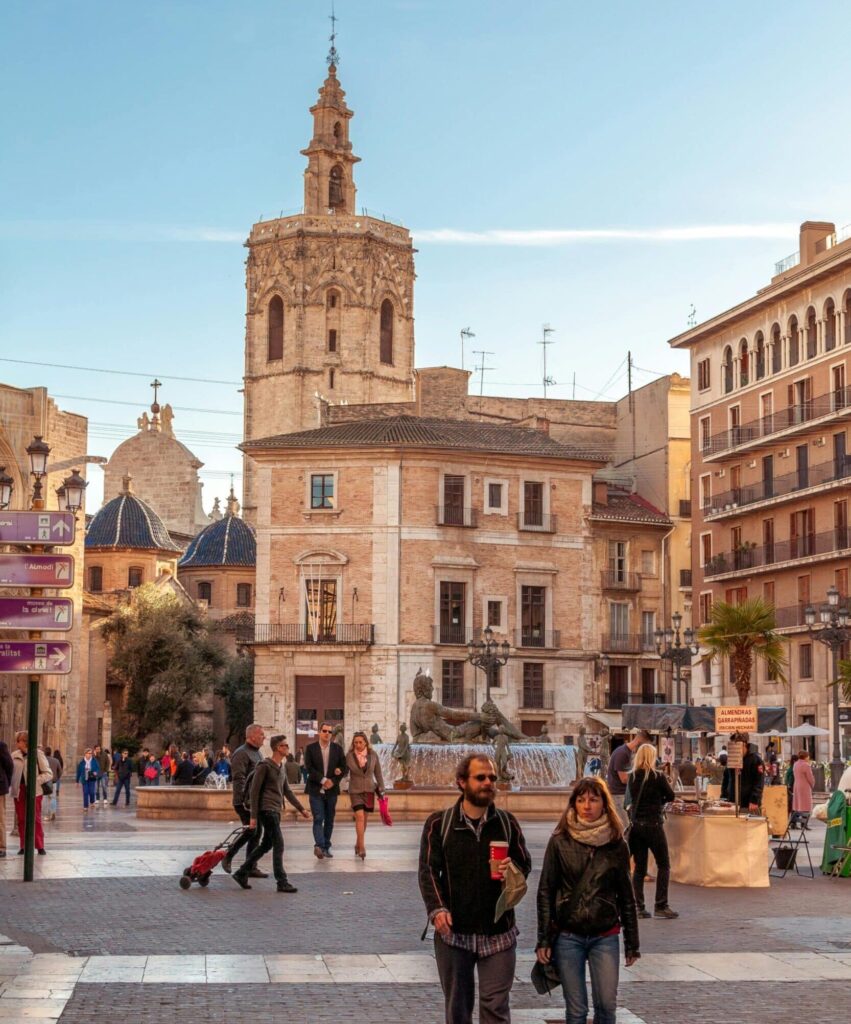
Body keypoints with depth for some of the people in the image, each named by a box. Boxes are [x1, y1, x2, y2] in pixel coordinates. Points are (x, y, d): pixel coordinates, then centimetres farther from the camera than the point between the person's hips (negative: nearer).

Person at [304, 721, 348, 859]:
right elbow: (309, 767, -7)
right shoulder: (310, 748, 2)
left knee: (329, 820, 6)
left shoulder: (337, 748, 8)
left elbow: (344, 768, 6)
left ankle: (326, 847, 12)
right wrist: (323, 780, -13)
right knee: (318, 819, -13)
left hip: (332, 789, 3)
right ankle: (319, 845, -24)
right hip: (316, 789, -3)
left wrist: (333, 781, -9)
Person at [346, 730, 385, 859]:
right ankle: (362, 848, -18)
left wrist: (381, 789, 7)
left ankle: (358, 845, 24)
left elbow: (378, 773, 7)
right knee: (360, 817, -15)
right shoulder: (349, 756, -5)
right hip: (355, 790, -3)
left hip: (369, 790, 3)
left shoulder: (373, 755, 0)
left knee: (364, 819, 9)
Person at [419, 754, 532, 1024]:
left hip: (498, 931, 1)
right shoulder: (438, 824, 1)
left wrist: (512, 869, -14)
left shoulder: (507, 822, 7)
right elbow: (429, 871, -3)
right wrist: (437, 908, -19)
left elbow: (525, 865, 11)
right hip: (454, 931, 0)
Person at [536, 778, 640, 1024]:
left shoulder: (616, 844, 2)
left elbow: (626, 895, 7)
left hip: (605, 937, 1)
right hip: (568, 936, -1)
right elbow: (545, 892, 0)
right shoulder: (560, 841, -2)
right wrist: (544, 940, -4)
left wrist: (632, 943, 8)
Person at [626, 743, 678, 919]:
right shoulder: (658, 777, -10)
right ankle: (661, 906, -1)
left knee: (639, 867, 10)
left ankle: (638, 907, 7)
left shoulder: (632, 777, 4)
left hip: (636, 824, 5)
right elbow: (671, 797, -1)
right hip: (653, 824, -5)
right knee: (664, 865, 4)